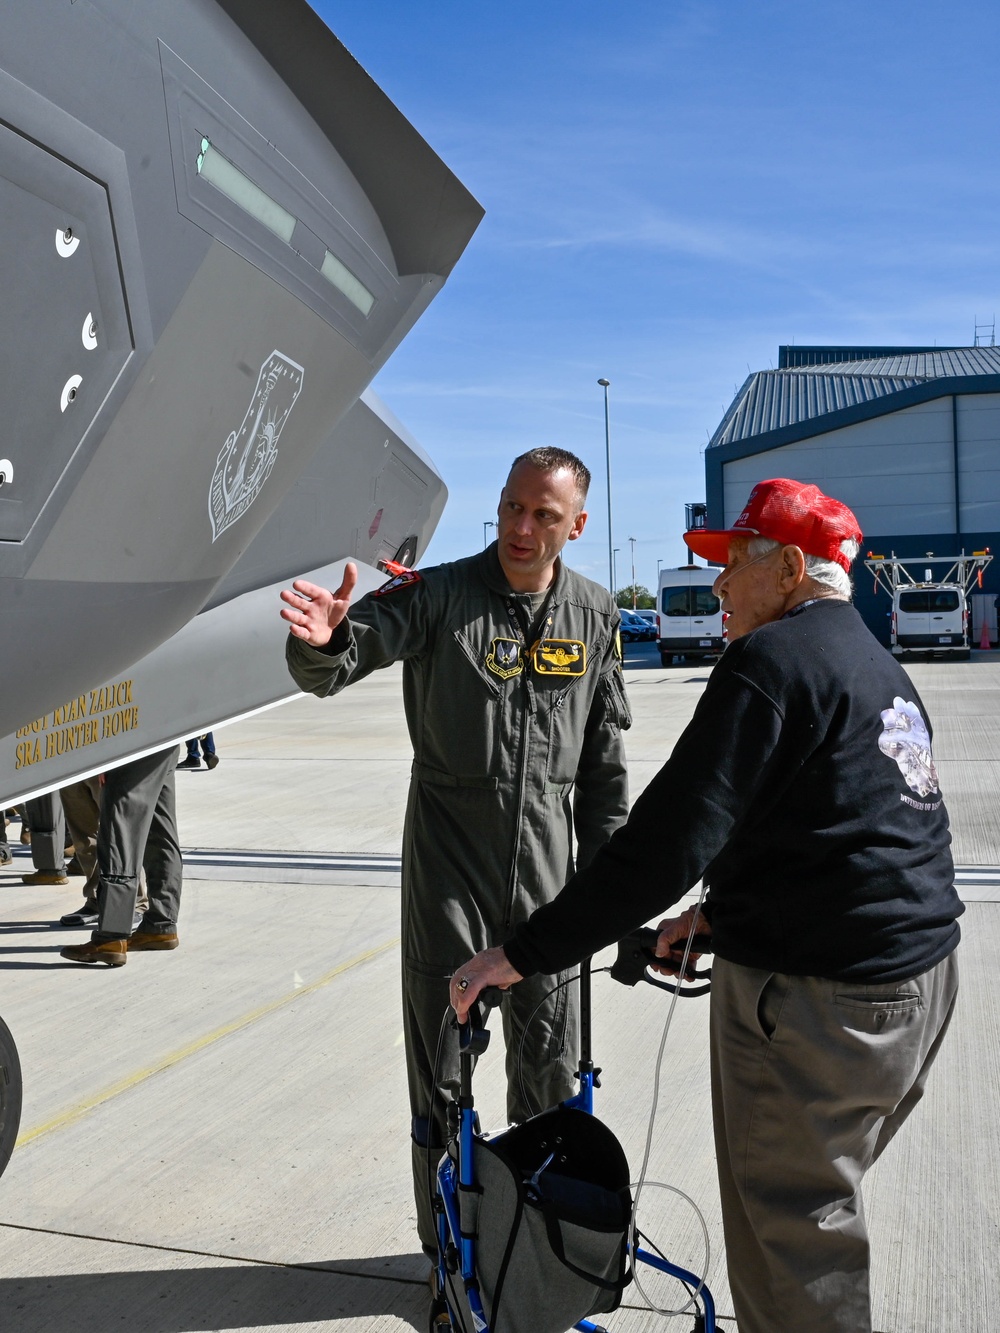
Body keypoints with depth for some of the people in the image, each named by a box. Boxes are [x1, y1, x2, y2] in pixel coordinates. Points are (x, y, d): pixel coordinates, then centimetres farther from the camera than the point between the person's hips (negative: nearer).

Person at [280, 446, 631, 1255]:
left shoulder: (595, 617, 3)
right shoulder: (438, 595, -10)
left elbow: (604, 754, 10)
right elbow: (343, 659, -23)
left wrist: (603, 864, 9)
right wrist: (323, 642, -47)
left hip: (547, 864, 3)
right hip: (448, 859, -3)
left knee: (550, 1058, 15)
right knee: (443, 1055, 7)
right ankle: (449, 1247, 26)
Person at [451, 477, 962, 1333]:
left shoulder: (774, 661, -17)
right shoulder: (876, 663, 14)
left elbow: (672, 837, -24)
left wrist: (526, 954, -21)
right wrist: (718, 916, 23)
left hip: (820, 1002, -10)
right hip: (920, 974, 10)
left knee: (789, 1239, 5)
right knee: (821, 1205, 24)